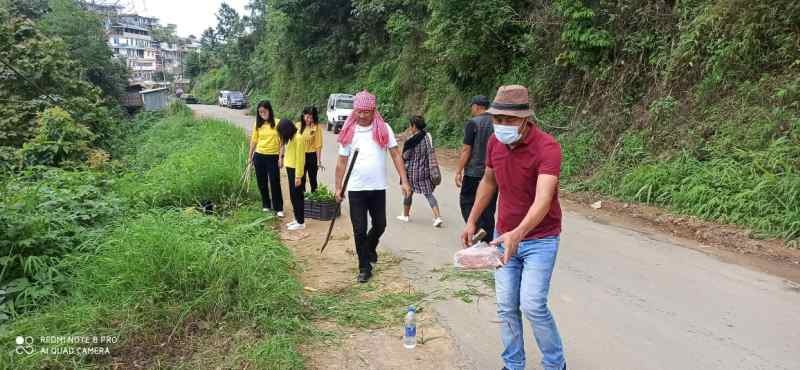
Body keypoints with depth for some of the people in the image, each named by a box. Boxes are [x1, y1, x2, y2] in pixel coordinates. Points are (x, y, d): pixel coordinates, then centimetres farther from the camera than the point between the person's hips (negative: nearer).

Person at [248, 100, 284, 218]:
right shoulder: (258, 124, 4)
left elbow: (281, 141, -6)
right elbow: (254, 141, 10)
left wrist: (280, 157, -10)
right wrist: (250, 157, 12)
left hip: (273, 157, -4)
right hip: (259, 156, 4)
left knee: (275, 182, -2)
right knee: (262, 182, 11)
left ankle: (279, 208, 7)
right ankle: (266, 205, 26)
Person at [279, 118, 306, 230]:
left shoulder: (298, 138, -20)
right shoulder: (292, 136, 9)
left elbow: (299, 158, -20)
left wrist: (298, 176, -19)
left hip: (296, 170, -9)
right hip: (290, 168, 9)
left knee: (297, 196, -2)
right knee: (293, 195, 15)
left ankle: (301, 222, 6)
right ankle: (297, 219, 25)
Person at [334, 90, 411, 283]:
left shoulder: (384, 129, -2)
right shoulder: (348, 132, 0)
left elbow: (396, 155, -1)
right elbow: (342, 161, 5)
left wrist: (404, 181, -8)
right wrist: (338, 188, 5)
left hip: (378, 188, 1)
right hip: (356, 189, 0)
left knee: (380, 225, 12)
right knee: (359, 230, 2)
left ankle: (369, 248, 44)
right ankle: (365, 268, 16)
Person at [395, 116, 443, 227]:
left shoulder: (411, 141, -16)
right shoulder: (428, 136, -2)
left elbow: (405, 156, -9)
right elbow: (431, 153, 4)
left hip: (412, 172, -3)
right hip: (425, 171, 4)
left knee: (408, 193, 16)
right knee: (429, 193, 4)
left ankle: (405, 215, 31)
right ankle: (437, 217, -9)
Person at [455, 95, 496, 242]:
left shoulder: (473, 123, -9)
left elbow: (466, 149, -11)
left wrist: (459, 171, -6)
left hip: (474, 172, -6)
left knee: (467, 202, 5)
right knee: (489, 206, 12)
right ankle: (489, 238, 16)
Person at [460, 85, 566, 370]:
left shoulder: (547, 147, -23)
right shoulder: (494, 143, -3)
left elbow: (543, 199, -36)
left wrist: (518, 234, -52)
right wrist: (472, 222, 14)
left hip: (540, 239, -5)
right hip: (504, 237, 6)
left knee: (533, 305, -11)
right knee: (506, 307, 7)